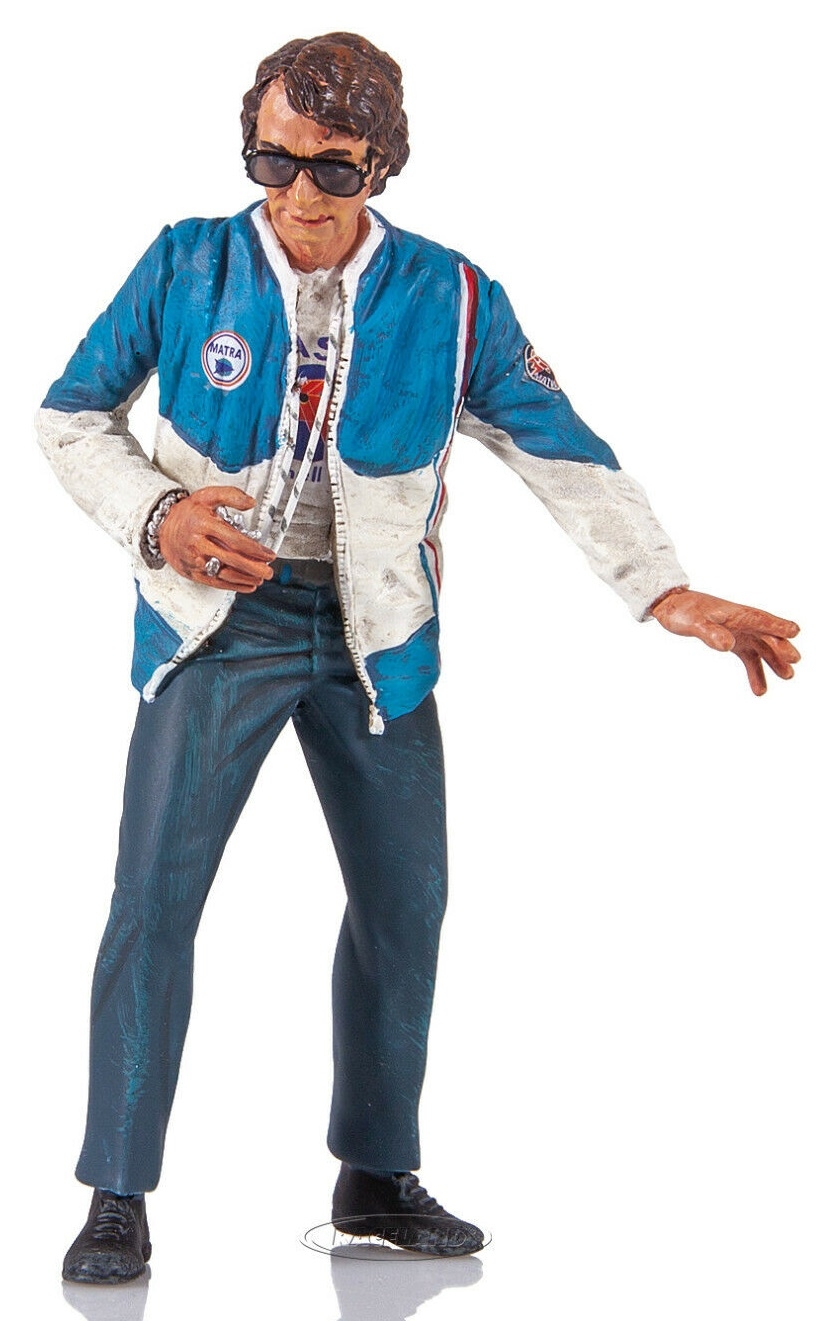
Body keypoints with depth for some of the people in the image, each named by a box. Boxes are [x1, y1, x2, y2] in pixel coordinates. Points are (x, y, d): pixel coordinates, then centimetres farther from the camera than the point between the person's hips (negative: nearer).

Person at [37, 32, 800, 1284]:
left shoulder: (450, 298, -4)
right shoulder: (186, 267, -5)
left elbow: (561, 449, -1)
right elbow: (71, 415, 4)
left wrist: (670, 592, -10)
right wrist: (154, 515, -14)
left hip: (374, 634, 2)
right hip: (218, 617, -2)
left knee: (405, 900, 8)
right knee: (154, 897, -10)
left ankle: (377, 1173, 26)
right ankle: (118, 1195, 1)